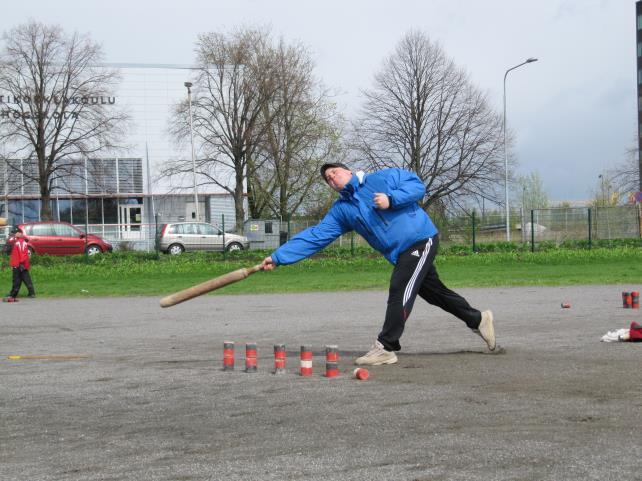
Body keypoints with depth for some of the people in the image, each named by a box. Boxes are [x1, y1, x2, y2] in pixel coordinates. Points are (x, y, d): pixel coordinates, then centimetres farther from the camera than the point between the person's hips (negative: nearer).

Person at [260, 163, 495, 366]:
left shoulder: (384, 177, -2)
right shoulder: (341, 210, 10)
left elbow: (417, 185, -7)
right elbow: (313, 237, 4)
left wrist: (391, 199, -20)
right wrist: (277, 257, -3)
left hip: (421, 240, -7)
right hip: (400, 255, 7)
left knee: (399, 292, -16)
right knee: (435, 293, 14)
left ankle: (385, 348, -13)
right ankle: (478, 320, 33)